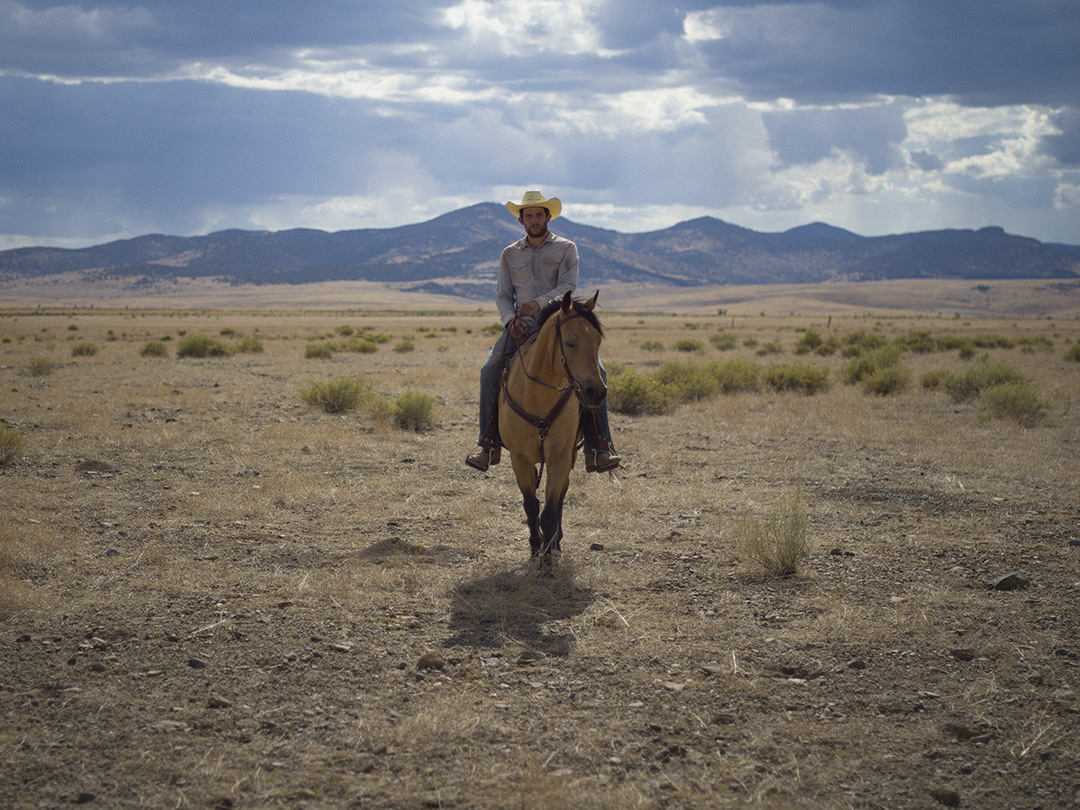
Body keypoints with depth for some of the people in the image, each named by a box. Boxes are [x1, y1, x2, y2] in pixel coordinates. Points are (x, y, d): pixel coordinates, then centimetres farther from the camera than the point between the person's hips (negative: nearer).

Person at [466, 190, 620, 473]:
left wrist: (540, 302, -22)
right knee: (490, 370, -23)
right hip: (522, 325, 2)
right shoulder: (510, 254, 16)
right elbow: (502, 295, 12)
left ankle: (599, 447, -22)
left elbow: (568, 286, -5)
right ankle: (488, 443, -13)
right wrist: (511, 320, -10)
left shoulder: (566, 248, 9)